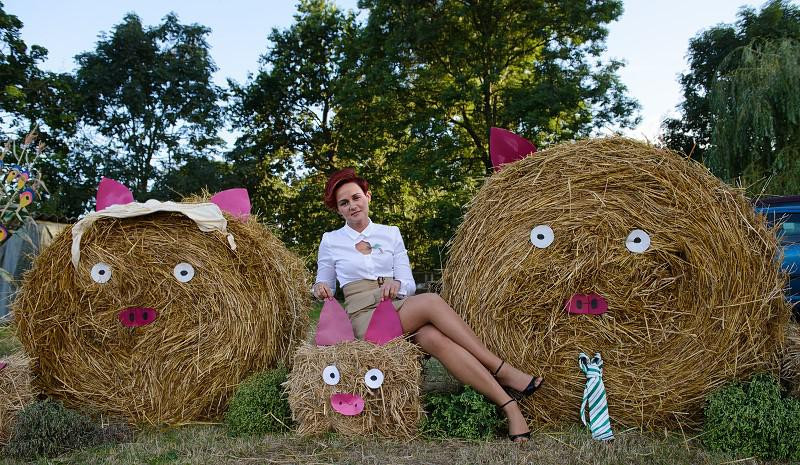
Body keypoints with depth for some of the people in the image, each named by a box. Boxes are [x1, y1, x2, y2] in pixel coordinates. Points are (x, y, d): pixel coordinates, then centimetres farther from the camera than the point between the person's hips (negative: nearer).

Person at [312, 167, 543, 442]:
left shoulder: (390, 233, 15)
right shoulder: (331, 240, 10)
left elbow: (409, 284, 11)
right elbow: (325, 285, 15)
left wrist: (397, 284, -12)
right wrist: (320, 288, -9)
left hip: (400, 309, 3)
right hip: (365, 318, -3)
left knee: (433, 338, -34)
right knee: (431, 302, -31)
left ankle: (508, 404, -35)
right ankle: (503, 372, -28)